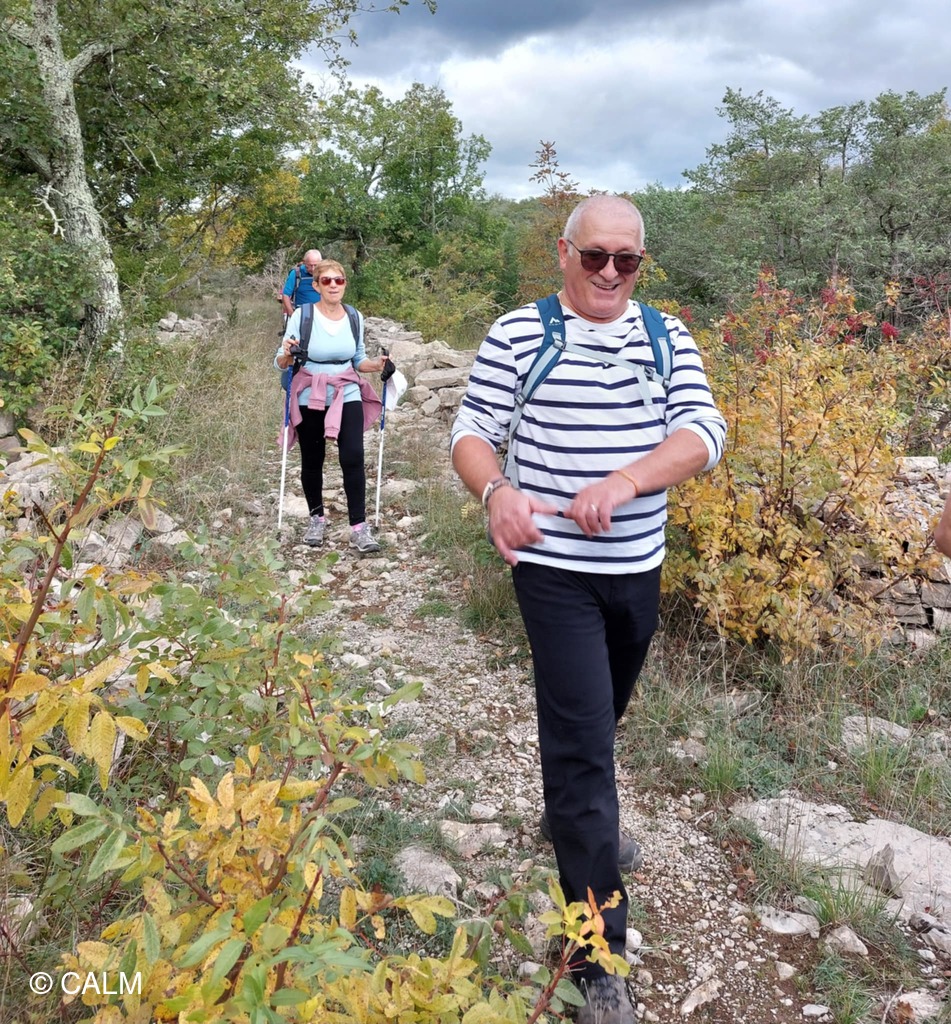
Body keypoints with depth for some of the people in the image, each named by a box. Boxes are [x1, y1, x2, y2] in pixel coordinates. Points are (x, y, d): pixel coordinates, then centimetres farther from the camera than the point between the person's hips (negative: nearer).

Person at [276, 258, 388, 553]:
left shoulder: (355, 317, 1)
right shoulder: (302, 315, -9)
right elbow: (282, 363, -6)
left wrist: (376, 365, -7)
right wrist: (286, 354, -28)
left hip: (347, 396, 1)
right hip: (309, 399, -1)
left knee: (353, 458, -12)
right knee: (312, 462, 9)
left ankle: (359, 527, -7)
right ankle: (316, 519, 29)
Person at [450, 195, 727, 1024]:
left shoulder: (668, 339, 3)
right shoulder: (517, 334, -5)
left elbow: (703, 433, -9)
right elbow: (472, 431, -6)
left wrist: (625, 481, -27)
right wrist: (495, 491, -28)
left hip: (640, 569, 5)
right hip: (555, 569, -4)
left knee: (600, 717, 24)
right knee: (582, 736, -7)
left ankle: (573, 820, 54)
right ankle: (599, 957, 4)